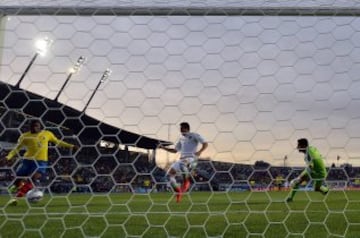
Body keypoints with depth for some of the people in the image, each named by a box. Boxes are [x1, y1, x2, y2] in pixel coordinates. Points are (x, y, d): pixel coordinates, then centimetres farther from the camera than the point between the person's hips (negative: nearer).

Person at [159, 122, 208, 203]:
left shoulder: (194, 136, 4)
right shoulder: (181, 138, 22)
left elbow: (205, 144, -4)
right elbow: (175, 150, 29)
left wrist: (199, 151, -23)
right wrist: (163, 147, 19)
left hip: (191, 159, -7)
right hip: (182, 159, 7)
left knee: (181, 164, -40)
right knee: (170, 173, -4)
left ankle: (187, 181, -19)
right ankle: (178, 192, 3)